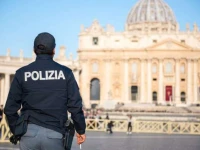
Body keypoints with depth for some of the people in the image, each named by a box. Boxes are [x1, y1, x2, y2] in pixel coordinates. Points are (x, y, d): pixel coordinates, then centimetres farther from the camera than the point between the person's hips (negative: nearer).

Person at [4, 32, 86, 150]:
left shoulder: (22, 73, 4)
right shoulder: (65, 72, 2)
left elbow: (10, 108, 4)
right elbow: (75, 105, 0)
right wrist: (81, 130, 12)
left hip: (29, 133, 1)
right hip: (54, 135, -1)